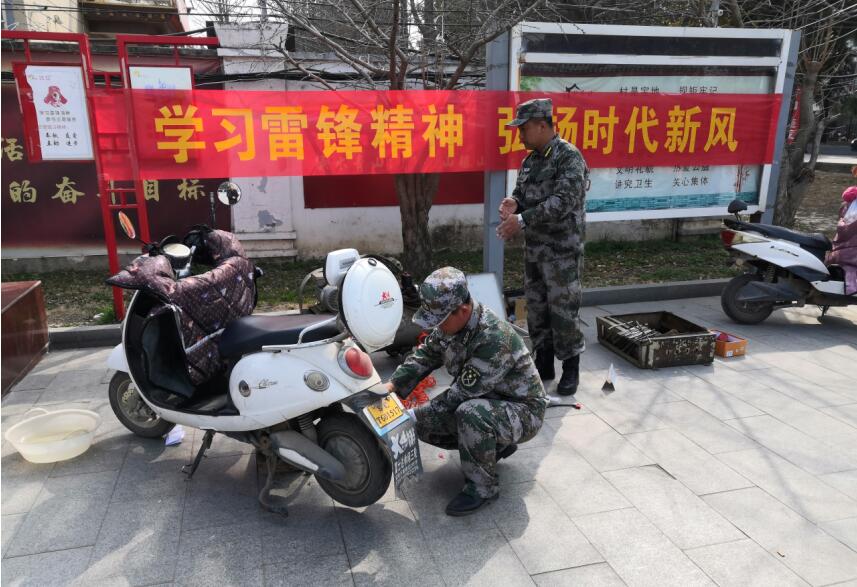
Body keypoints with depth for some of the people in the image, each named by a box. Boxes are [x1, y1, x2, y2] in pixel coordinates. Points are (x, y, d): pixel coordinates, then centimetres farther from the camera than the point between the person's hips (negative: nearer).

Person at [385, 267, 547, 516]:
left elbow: (462, 392, -30)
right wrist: (392, 387, -11)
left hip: (523, 412, -8)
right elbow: (423, 357, 4)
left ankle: (482, 487, -13)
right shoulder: (450, 324, -8)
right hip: (481, 401, 9)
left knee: (470, 413, -38)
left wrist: (415, 417, -22)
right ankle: (495, 445, 15)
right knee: (421, 422, -1)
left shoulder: (495, 339, -34)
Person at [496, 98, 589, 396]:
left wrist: (522, 220, -25)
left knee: (562, 309, -2)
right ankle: (544, 364, 25)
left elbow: (563, 202, -22)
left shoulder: (569, 157, -12)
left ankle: (571, 369, 13)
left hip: (562, 250, -8)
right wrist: (513, 203, -5)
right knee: (536, 307, 12)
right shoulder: (530, 161, 12)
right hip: (534, 248, 8)